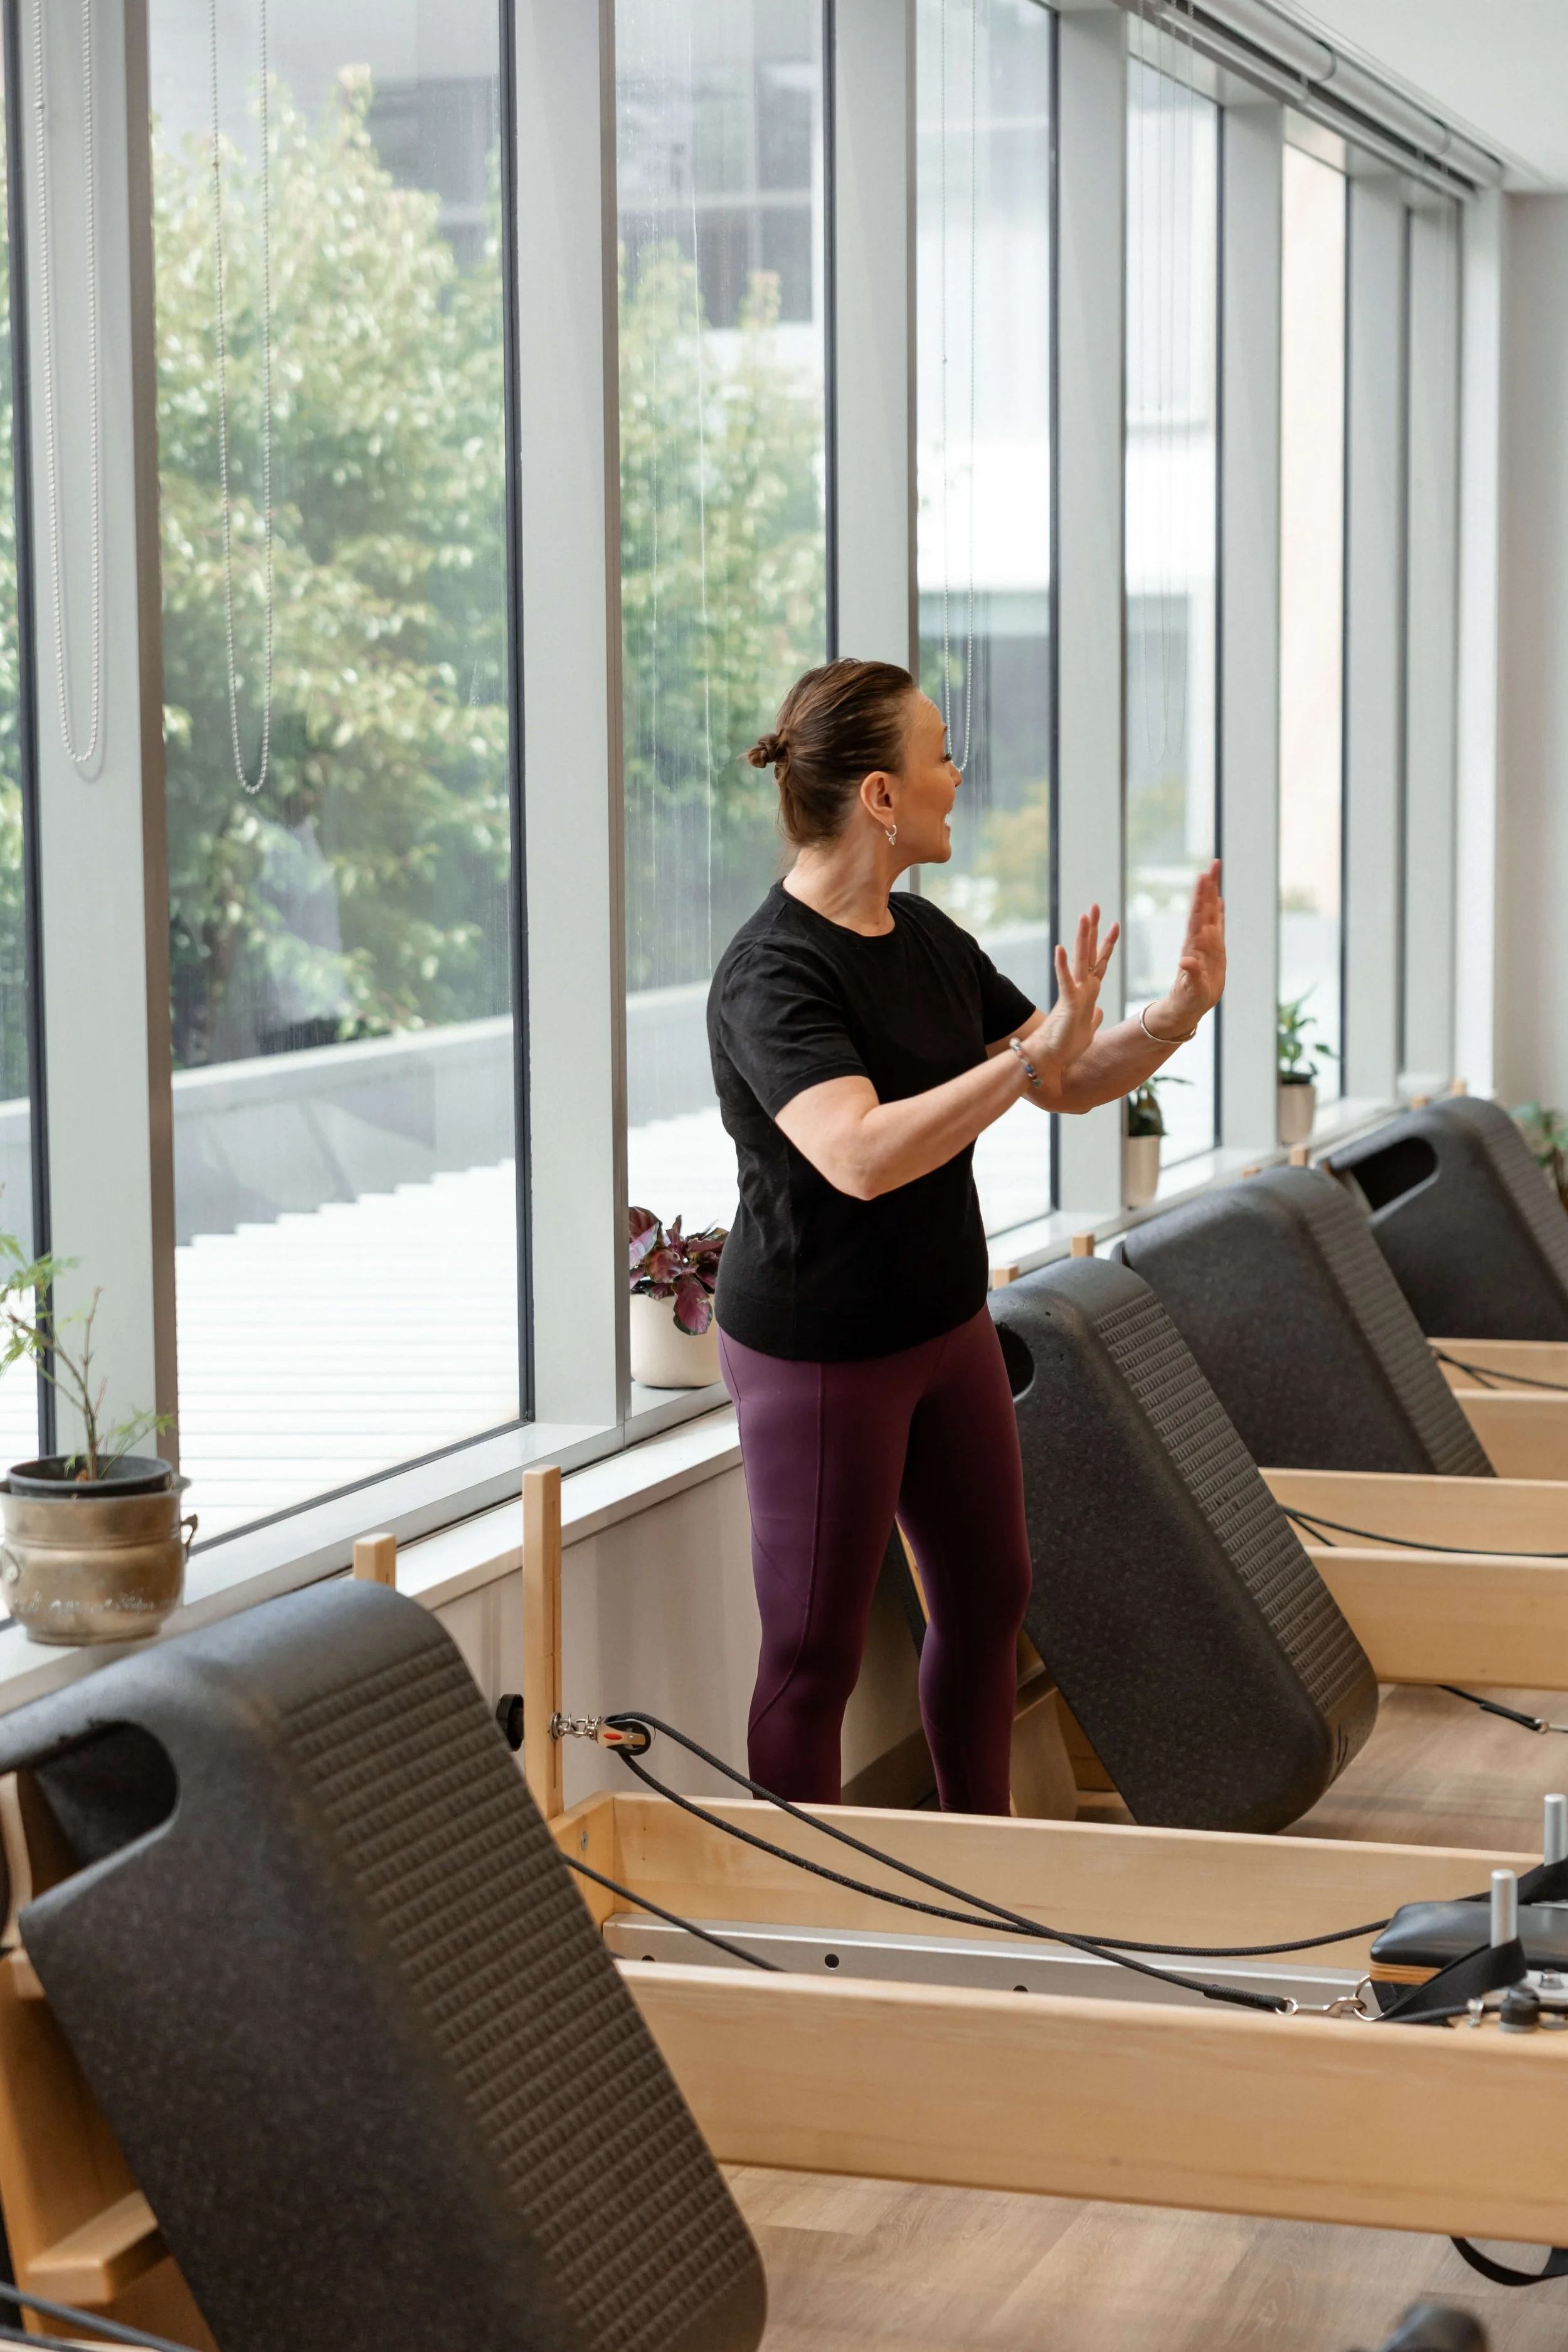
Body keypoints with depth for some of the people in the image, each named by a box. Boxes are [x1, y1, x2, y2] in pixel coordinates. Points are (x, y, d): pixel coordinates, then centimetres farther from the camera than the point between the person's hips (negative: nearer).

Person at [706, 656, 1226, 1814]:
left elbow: (1071, 1085, 11)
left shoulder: (927, 937, 5)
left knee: (990, 1597, 18)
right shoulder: (771, 976, -22)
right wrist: (1032, 1055, -40)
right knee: (816, 1655, 1)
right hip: (819, 1352, -9)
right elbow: (861, 1156, -37)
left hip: (947, 1325, 9)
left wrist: (1178, 1013, -7)